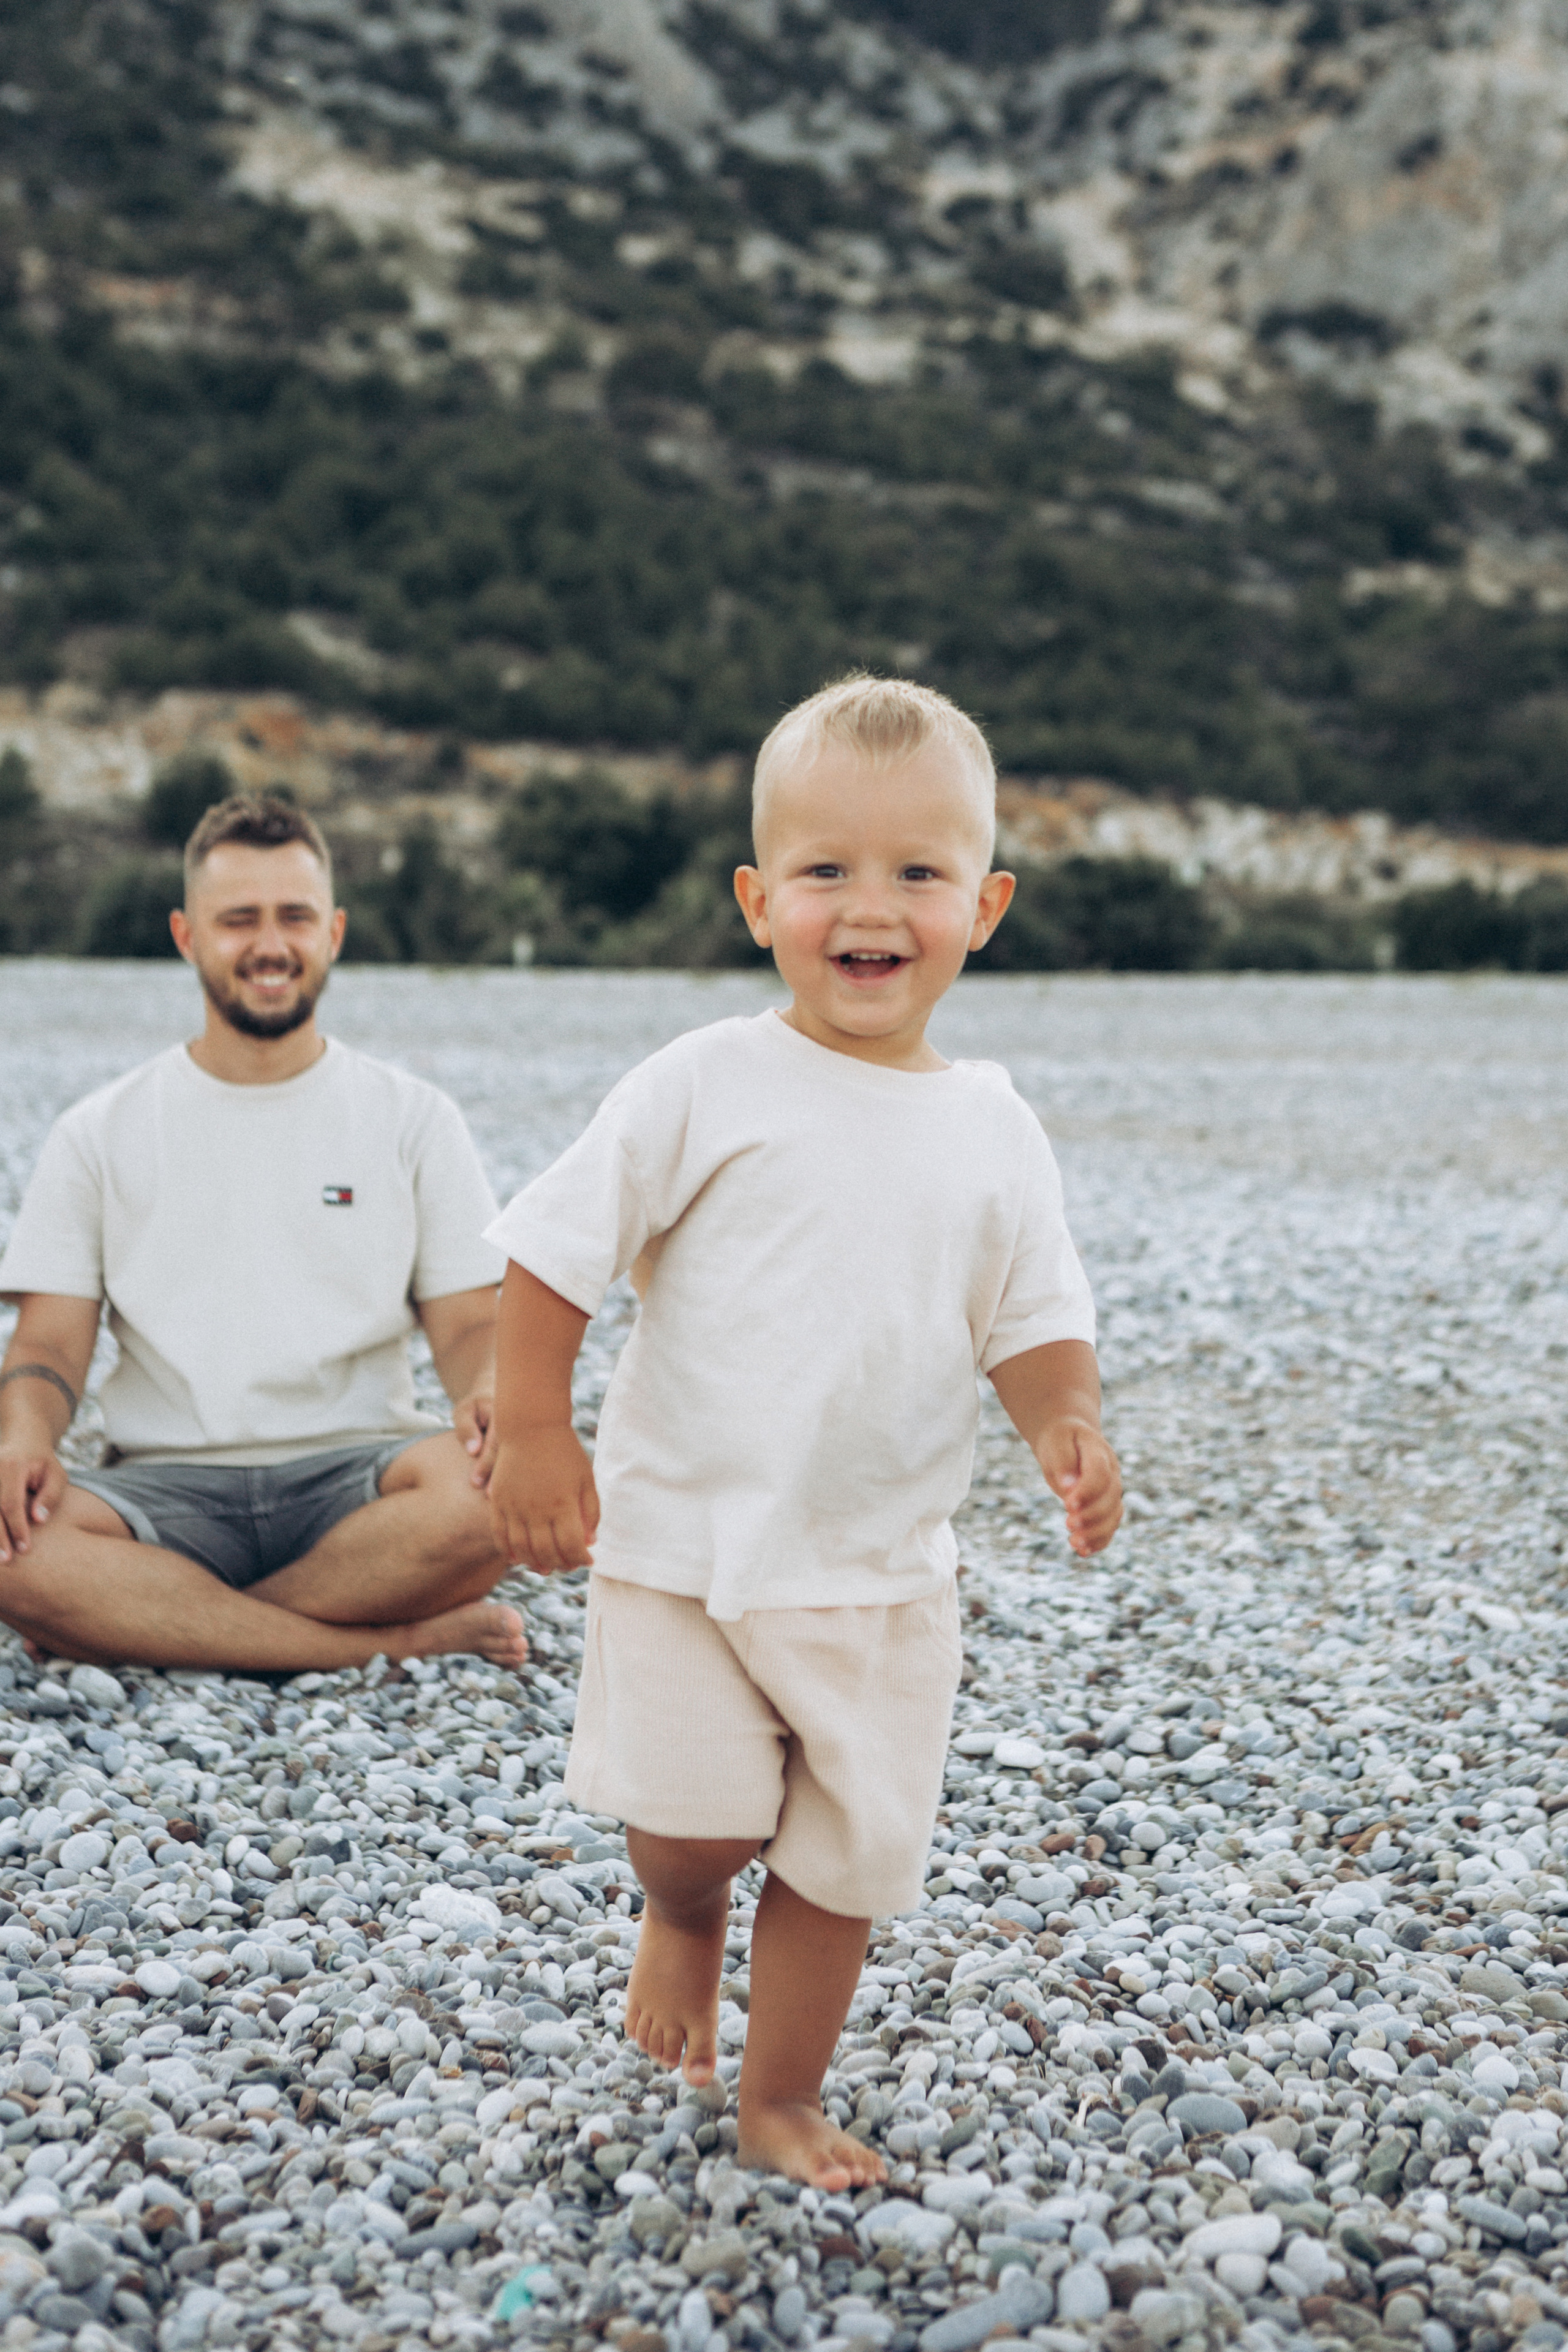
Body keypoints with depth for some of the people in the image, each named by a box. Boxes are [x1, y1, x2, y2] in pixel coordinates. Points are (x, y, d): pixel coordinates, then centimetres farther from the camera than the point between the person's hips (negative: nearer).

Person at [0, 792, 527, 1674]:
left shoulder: (414, 1119, 11)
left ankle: (145, 1623, -19)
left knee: (493, 1485, -34)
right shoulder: (101, 1134, 11)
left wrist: (490, 1398, -19)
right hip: (169, 1491, 1)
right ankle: (404, 1638, -24)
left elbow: (473, 1322, 6)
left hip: (352, 1478, 0)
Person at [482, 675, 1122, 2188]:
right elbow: (556, 1248, -6)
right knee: (693, 1821, -7)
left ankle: (782, 2100, 31)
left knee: (849, 1852, 9)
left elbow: (1037, 1321, 6)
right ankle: (682, 1919, 30)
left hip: (883, 1568, 3)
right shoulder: (707, 1086, -10)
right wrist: (532, 1430, -11)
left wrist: (1066, 1425, -14)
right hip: (683, 1536, -3)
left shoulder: (994, 1131, 0)